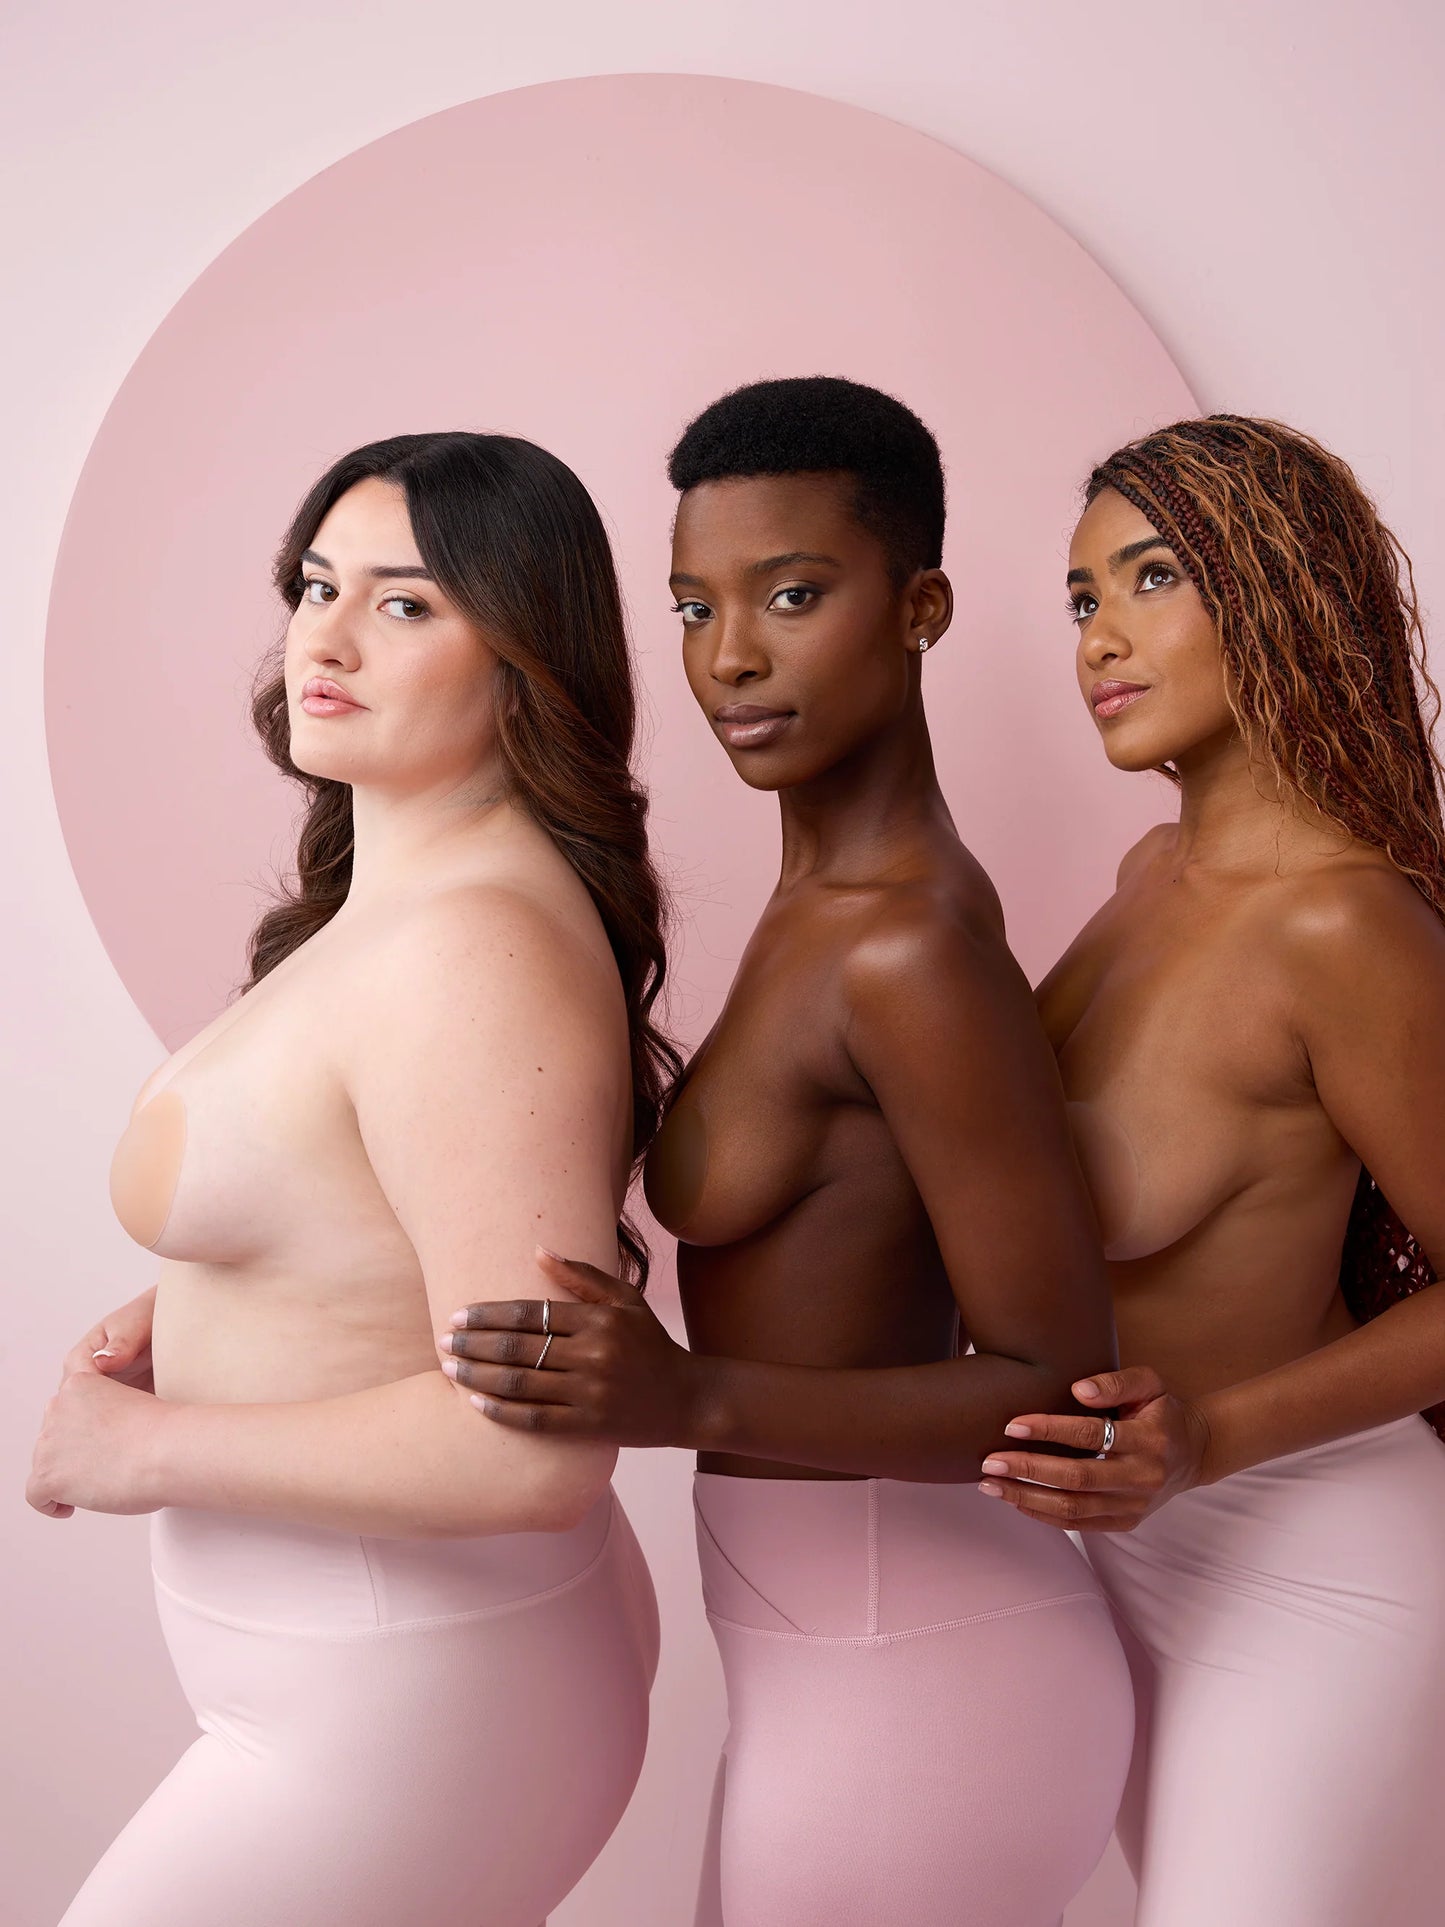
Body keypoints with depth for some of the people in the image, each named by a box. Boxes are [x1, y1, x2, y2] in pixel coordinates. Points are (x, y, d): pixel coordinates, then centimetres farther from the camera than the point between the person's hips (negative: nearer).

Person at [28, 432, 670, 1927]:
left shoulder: (471, 953, -26)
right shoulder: (383, 904, 5)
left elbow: (534, 1442, -31)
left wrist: (145, 1445, -20)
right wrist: (170, 1325, 2)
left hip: (399, 1732, -9)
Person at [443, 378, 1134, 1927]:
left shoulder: (913, 948, -23)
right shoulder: (840, 897, 5)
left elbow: (1065, 1387, -20)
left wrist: (692, 1399, -30)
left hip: (897, 1687, -9)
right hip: (865, 1648, 9)